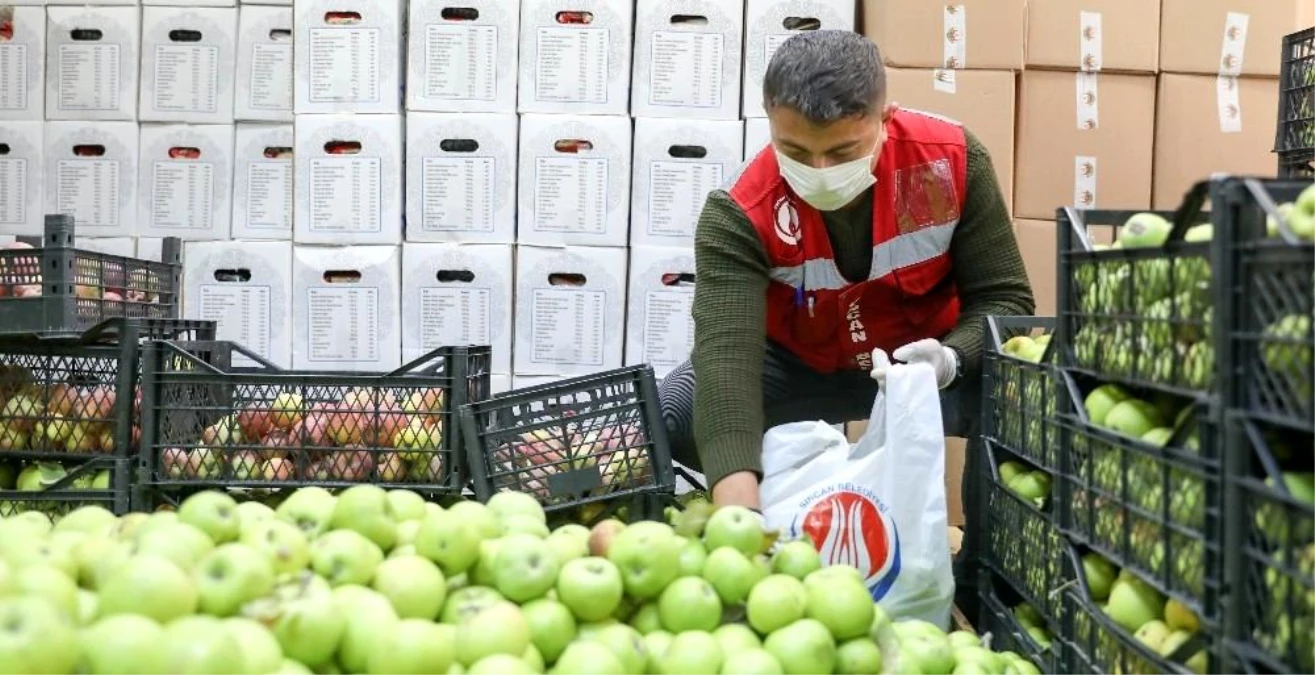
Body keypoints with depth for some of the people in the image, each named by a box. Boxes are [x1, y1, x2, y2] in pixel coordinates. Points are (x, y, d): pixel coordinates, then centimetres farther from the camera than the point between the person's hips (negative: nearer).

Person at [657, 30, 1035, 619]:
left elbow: (1003, 296, -14)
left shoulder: (952, 159, -23)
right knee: (659, 421, -24)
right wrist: (740, 510, -55)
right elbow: (726, 353, -41)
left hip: (931, 358, 0)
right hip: (797, 367, 0)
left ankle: (981, 582, -7)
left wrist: (952, 359, -38)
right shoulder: (739, 214, -28)